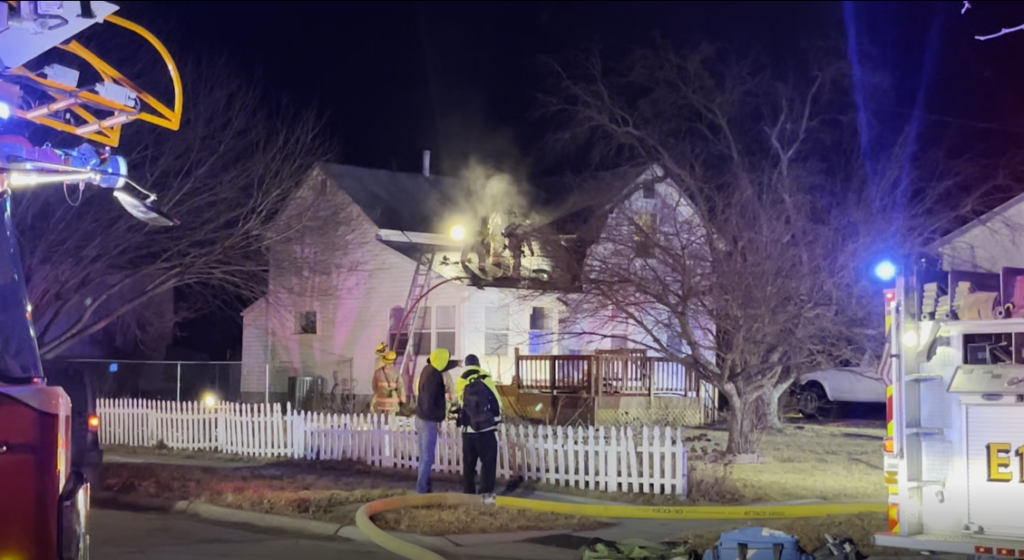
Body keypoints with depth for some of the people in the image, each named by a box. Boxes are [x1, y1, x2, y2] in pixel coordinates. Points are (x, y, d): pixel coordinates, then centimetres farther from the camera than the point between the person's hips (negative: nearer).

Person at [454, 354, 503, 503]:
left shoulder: (460, 382, 3)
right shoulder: (486, 379, -5)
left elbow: (460, 404, 10)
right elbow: (496, 402, 0)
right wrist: (496, 421, 12)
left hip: (468, 429, 3)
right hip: (486, 428, -3)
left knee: (468, 463, 12)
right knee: (488, 461, 0)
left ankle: (468, 493, 14)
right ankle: (487, 493, -9)